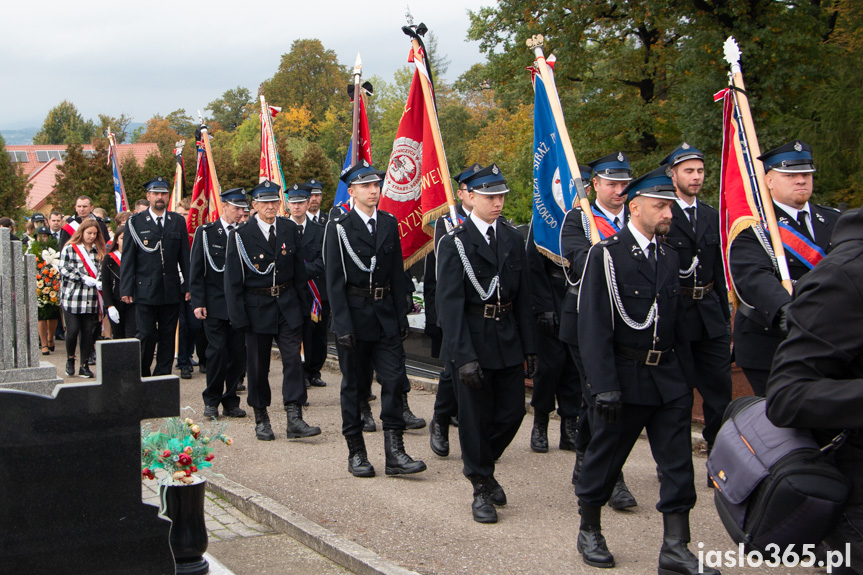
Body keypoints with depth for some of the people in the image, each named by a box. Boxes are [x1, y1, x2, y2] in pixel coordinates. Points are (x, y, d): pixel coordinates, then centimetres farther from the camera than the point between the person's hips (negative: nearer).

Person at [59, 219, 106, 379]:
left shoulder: (99, 250, 13)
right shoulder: (70, 248, 1)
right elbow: (64, 269, -7)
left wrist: (100, 282, -6)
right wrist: (84, 279, -14)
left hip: (91, 299, 3)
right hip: (72, 298, -3)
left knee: (88, 332, 2)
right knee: (72, 330, -5)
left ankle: (84, 366, 11)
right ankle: (70, 359, 20)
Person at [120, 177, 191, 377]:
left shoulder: (178, 222, 10)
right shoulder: (135, 222, 3)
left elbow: (185, 257, 10)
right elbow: (128, 259, 1)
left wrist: (189, 286, 5)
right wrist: (126, 290, -5)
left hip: (171, 291, 3)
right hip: (145, 291, -3)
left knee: (167, 338, 5)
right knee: (146, 336, -4)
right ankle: (141, 378, 11)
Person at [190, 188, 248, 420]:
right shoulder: (205, 233, 3)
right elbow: (196, 270, 2)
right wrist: (198, 303, -6)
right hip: (214, 305, -2)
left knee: (238, 353, 2)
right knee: (217, 351, -7)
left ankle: (230, 401, 14)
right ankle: (211, 400, 7)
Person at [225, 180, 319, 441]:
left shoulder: (290, 229, 5)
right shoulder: (241, 235, -6)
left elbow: (299, 270, 11)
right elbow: (232, 280, -5)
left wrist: (304, 304, 8)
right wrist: (238, 316, -9)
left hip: (287, 303, 2)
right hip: (257, 306, -2)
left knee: (293, 358, -6)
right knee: (258, 365, 6)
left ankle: (294, 419, -6)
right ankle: (261, 419, 19)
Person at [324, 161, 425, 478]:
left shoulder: (389, 223, 9)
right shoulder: (339, 226, -5)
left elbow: (398, 273, 11)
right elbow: (334, 280, -8)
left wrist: (402, 315, 5)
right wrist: (343, 325, -14)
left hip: (385, 313, 4)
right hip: (354, 312, -4)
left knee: (394, 378, -4)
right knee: (353, 384, 6)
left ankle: (394, 452, 0)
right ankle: (356, 452, 16)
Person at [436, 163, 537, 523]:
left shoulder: (513, 238, 7)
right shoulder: (455, 243, -9)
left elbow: (523, 296, 10)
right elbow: (450, 304, -13)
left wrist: (529, 347, 6)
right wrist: (464, 356, -20)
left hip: (508, 338, 5)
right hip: (471, 341, -5)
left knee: (512, 411, 8)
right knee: (476, 416, 4)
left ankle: (484, 464, 34)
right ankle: (481, 488, 19)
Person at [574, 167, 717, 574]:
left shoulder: (670, 257, 11)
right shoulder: (606, 254, -8)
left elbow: (675, 320, 16)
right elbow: (594, 326, -13)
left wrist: (681, 373, 9)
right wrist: (604, 385, -18)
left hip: (668, 376, 6)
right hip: (624, 374, -5)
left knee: (678, 462, 3)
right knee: (605, 456, 8)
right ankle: (589, 532, 27)